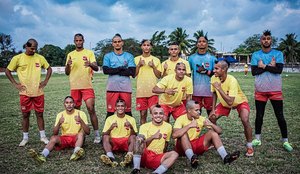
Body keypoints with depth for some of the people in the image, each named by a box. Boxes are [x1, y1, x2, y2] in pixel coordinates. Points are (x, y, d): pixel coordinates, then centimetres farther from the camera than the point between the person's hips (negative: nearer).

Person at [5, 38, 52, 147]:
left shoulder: (40, 58, 2)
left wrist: (45, 81, 3)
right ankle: (25, 138, 20)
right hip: (25, 92, -1)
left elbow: (49, 69, 13)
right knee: (25, 115, 8)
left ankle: (43, 136, 18)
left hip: (38, 92, 1)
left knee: (40, 114, 7)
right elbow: (7, 71, 5)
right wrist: (15, 84, -2)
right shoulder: (18, 58, -3)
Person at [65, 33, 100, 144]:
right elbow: (67, 73, 10)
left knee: (91, 109, -8)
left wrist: (90, 64, -28)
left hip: (87, 86, -3)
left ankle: (97, 135, -1)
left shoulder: (89, 53, 4)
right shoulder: (70, 55, 13)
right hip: (74, 87, 3)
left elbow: (96, 68, -5)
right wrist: (68, 65, -12)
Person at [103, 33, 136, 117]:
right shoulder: (108, 56, 10)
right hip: (112, 87, 0)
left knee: (128, 112, 4)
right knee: (110, 112, 3)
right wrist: (121, 68, -7)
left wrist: (114, 71, -6)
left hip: (126, 87, 0)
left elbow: (132, 72, -4)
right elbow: (105, 70, -5)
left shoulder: (129, 56, 9)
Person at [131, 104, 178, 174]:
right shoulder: (144, 126, 3)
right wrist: (153, 137, -23)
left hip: (157, 158, 2)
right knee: (140, 136, -26)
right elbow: (142, 143, -8)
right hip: (144, 156, -2)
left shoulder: (168, 126, 11)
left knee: (174, 154, -23)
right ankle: (136, 168, -32)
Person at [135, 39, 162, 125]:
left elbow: (159, 76, 5)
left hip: (153, 91, -1)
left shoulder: (156, 60, 8)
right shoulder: (136, 59, 8)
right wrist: (139, 65, -8)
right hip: (141, 91, 1)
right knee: (143, 114, 6)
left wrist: (153, 66, -8)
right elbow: (133, 74, 4)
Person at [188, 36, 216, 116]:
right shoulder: (192, 58, 9)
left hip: (209, 89, -1)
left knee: (210, 110, 3)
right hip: (196, 90, 1)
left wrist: (206, 72, -14)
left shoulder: (212, 58, 5)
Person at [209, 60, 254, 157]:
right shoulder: (214, 78, -19)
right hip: (224, 103, 6)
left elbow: (230, 102, -43)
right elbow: (214, 93, 0)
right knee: (212, 117, -7)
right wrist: (213, 109, -7)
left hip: (240, 102, -5)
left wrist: (219, 88, -43)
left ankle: (249, 146, -5)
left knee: (245, 120, -28)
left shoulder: (232, 80, -36)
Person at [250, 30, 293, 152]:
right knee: (259, 116, 9)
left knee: (280, 116, 5)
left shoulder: (278, 54, 1)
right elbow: (254, 72, -7)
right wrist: (270, 66, -10)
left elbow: (279, 70, -13)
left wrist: (264, 66, -10)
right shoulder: (256, 55, 4)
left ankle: (285, 141, 17)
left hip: (275, 90, -1)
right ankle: (257, 139, 22)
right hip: (260, 90, 1)